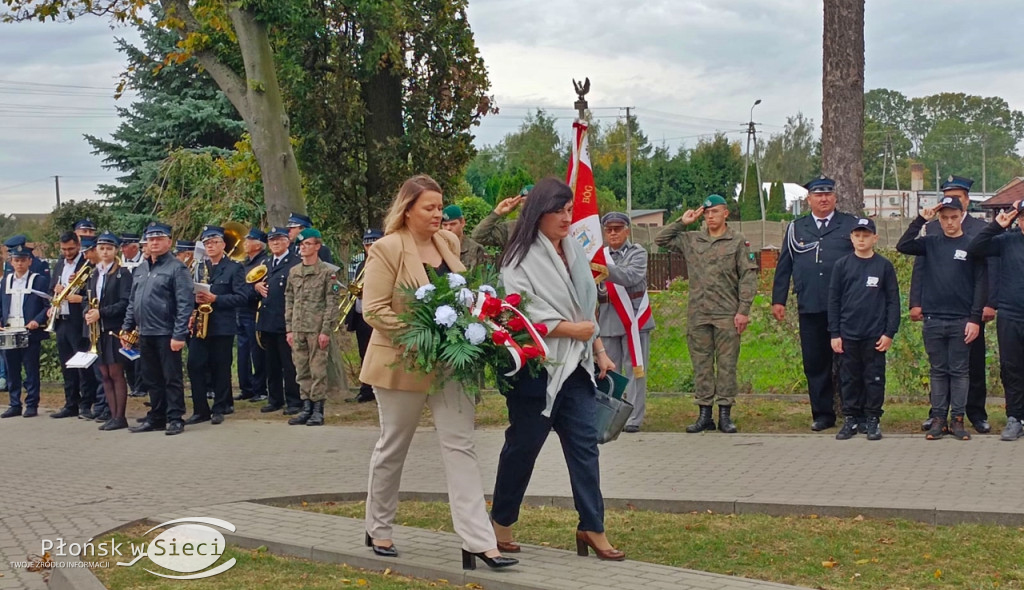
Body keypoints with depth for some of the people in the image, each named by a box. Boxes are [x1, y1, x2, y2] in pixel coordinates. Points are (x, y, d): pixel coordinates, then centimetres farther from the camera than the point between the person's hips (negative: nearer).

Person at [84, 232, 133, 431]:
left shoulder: (123, 273, -5)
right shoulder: (94, 274, 15)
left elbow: (125, 302, -13)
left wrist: (101, 313, -19)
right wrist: (88, 312, -4)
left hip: (114, 329, -6)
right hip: (98, 330, 6)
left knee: (116, 373, -4)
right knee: (105, 375, 7)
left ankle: (120, 417, 0)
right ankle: (113, 415, 11)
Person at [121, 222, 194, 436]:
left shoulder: (176, 268, -8)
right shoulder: (141, 270, 15)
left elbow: (185, 304, -14)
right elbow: (132, 302, 21)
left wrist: (179, 335, -20)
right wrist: (127, 328, 13)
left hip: (166, 334, -7)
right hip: (145, 334, 7)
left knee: (171, 378, -1)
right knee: (153, 379, 13)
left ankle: (175, 418, 5)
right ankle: (156, 418, 21)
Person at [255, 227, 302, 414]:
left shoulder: (296, 263, -7)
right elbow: (256, 281, 27)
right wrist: (257, 286, 2)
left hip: (285, 321, -7)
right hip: (267, 320, 7)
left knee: (289, 364, -3)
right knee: (272, 364, 12)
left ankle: (294, 401, 3)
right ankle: (275, 399, 20)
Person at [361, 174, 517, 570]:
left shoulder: (448, 243, 7)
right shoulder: (388, 249, -11)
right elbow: (374, 309, -15)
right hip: (402, 363, -5)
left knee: (460, 445, -3)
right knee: (393, 447, 10)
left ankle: (478, 542, -5)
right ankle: (378, 529, 29)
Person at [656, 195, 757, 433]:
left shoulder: (738, 241, 2)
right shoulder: (690, 240, 11)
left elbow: (748, 277, -2)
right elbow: (661, 240, 14)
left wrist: (743, 310, -9)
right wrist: (682, 222, 6)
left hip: (727, 315, -3)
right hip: (698, 314, 3)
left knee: (726, 364, 0)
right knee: (701, 365, 5)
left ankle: (725, 415, 4)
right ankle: (704, 414, 10)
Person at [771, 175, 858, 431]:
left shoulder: (851, 225, 7)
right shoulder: (795, 229, 14)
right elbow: (784, 266, 14)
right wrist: (778, 300, 9)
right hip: (809, 307, 2)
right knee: (815, 362, 5)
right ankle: (822, 414, 14)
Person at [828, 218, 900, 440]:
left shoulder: (884, 266, 2)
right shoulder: (842, 265, 4)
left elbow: (893, 301, 2)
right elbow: (833, 300, 5)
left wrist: (890, 333, -5)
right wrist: (834, 333, 0)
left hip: (875, 335, -1)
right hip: (848, 334, 1)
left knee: (875, 378, 4)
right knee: (849, 379, 7)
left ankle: (872, 420, 13)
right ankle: (850, 419, 15)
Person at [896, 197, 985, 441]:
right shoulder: (930, 243, 8)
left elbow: (980, 284, -1)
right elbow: (902, 246, -7)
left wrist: (975, 318, -8)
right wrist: (920, 220, -10)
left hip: (961, 321, -2)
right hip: (933, 320, 2)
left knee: (959, 371, 3)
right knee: (938, 371, 8)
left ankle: (958, 419, 8)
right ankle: (938, 418, 12)